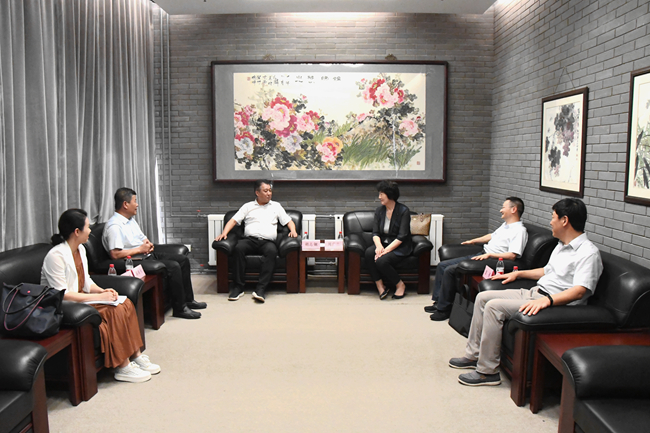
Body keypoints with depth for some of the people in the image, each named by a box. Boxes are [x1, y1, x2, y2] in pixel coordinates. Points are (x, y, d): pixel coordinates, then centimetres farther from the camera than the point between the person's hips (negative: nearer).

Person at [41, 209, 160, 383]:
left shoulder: (80, 249, 9)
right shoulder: (56, 256, -20)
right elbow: (62, 295, -23)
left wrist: (102, 291, -5)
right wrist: (98, 297, -23)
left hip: (80, 299, 9)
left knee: (125, 304, -10)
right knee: (114, 312, -25)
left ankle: (136, 356, -6)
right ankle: (123, 367, -17)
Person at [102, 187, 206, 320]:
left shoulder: (130, 219, 14)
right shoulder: (114, 226, -18)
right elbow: (115, 254, -28)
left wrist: (148, 244, 0)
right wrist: (140, 249, -19)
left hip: (147, 254, 11)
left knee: (183, 259, 4)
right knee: (173, 267, -25)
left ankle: (188, 300, 11)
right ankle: (180, 309, -14)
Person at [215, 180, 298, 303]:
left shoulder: (276, 206, 24)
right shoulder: (248, 206, 22)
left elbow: (288, 221, 22)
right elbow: (233, 221, 14)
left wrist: (293, 230, 0)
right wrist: (224, 233, -3)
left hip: (267, 241, 0)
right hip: (249, 239, 0)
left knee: (272, 251, -36)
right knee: (238, 248, -34)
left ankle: (261, 289, -38)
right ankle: (238, 287, -27)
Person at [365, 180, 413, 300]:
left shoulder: (403, 211, -11)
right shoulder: (379, 210, 7)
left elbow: (401, 236, -16)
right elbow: (375, 233, 3)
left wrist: (386, 250, -24)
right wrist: (379, 246, -18)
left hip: (400, 247, -5)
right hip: (384, 244, 5)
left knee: (381, 260, -31)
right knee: (369, 252, -27)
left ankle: (400, 285, -6)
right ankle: (380, 286, -18)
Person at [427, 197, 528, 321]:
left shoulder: (519, 230, -12)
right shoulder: (506, 225, 20)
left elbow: (512, 255, -23)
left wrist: (489, 255, -25)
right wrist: (473, 241, 39)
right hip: (480, 255, 11)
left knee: (450, 270, -22)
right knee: (442, 265, 4)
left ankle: (444, 309, -10)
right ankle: (438, 301, 10)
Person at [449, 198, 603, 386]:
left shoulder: (589, 253, -15)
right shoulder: (562, 245, 17)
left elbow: (579, 291, -27)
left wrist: (546, 300, -39)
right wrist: (518, 273, 27)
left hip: (555, 304, -10)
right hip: (534, 293, 10)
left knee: (494, 306, -24)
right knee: (483, 297, 3)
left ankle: (487, 371, -14)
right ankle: (474, 355, 11)